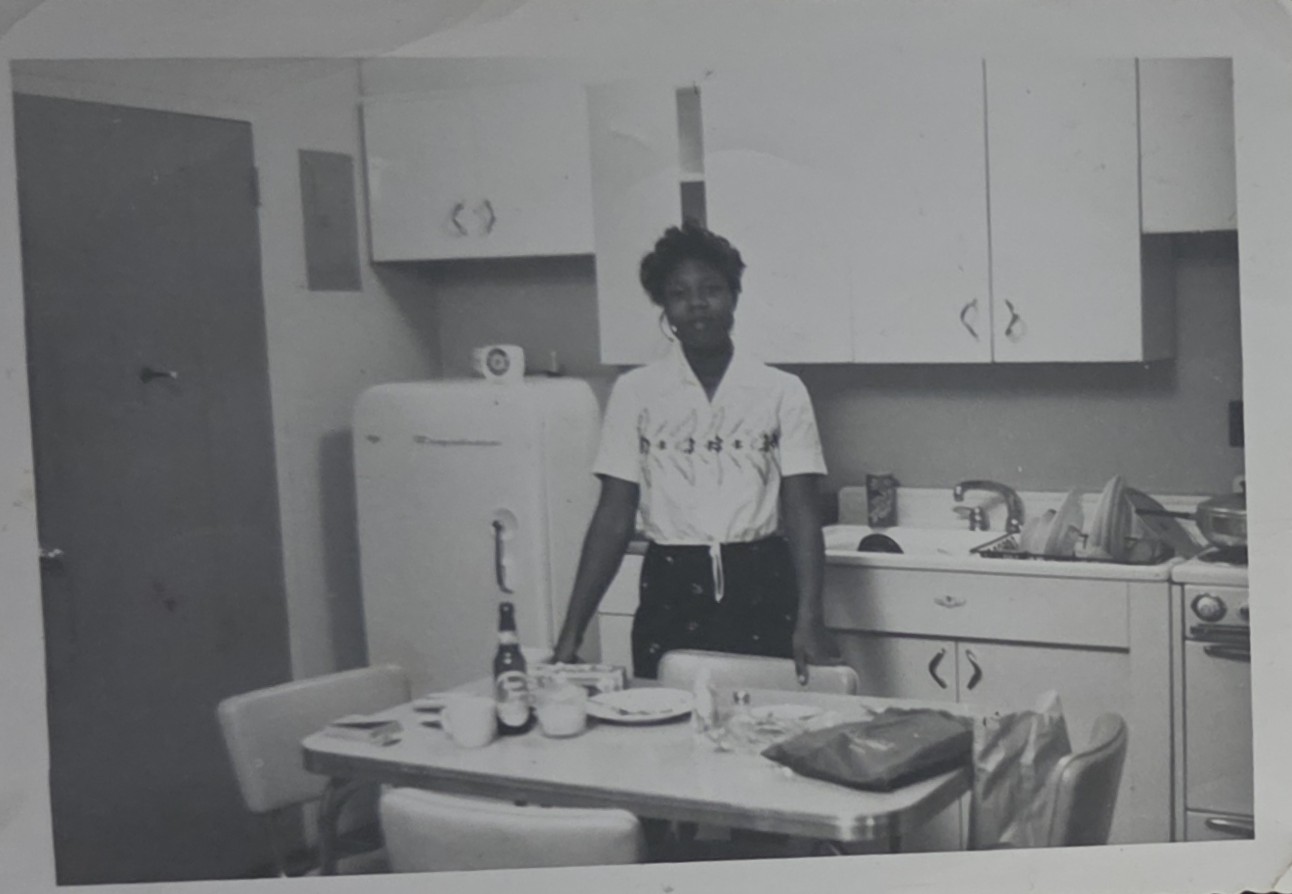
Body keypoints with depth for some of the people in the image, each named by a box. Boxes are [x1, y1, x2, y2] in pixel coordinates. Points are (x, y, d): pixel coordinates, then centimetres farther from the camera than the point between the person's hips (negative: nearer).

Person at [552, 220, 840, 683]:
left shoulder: (781, 391, 2)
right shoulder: (634, 391, 3)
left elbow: (801, 513, -2)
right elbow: (614, 518, 2)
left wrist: (809, 620, -15)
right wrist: (571, 633, -4)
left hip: (761, 589, 0)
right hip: (670, 592, 0)